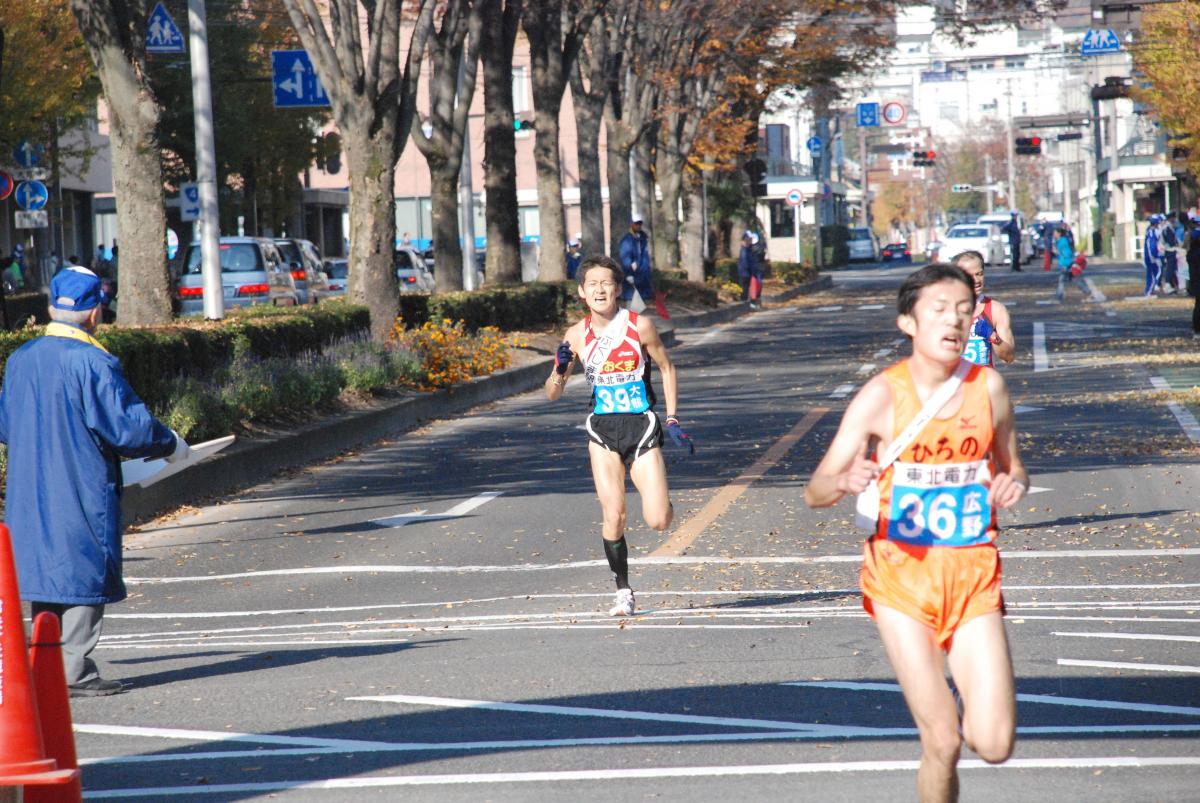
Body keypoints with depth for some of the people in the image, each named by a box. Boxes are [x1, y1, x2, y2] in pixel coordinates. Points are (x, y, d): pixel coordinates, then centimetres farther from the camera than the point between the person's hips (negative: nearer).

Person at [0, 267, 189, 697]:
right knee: (84, 573, 0)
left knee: (46, 571, 14)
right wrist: (171, 445, 1)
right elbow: (128, 427, -16)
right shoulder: (93, 363, -16)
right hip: (83, 493, -7)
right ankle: (74, 672, -1)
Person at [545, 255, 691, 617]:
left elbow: (667, 368, 6)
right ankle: (623, 591, 8)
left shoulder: (640, 326, -7)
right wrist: (560, 369, -16)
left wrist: (672, 419, 1)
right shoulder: (576, 336, 0)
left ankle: (660, 501, 28)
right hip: (602, 429, 2)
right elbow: (552, 393, 5)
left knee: (658, 520, -10)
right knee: (614, 516, -9)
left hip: (641, 426, -2)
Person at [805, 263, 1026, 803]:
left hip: (974, 576, 2)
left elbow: (1013, 468, 17)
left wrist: (1014, 484, -7)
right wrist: (846, 482, -31)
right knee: (942, 745, -8)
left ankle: (963, 703, 27)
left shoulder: (989, 386, 1)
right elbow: (815, 492, -8)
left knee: (994, 745, -8)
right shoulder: (882, 396, -8)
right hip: (902, 576, -2)